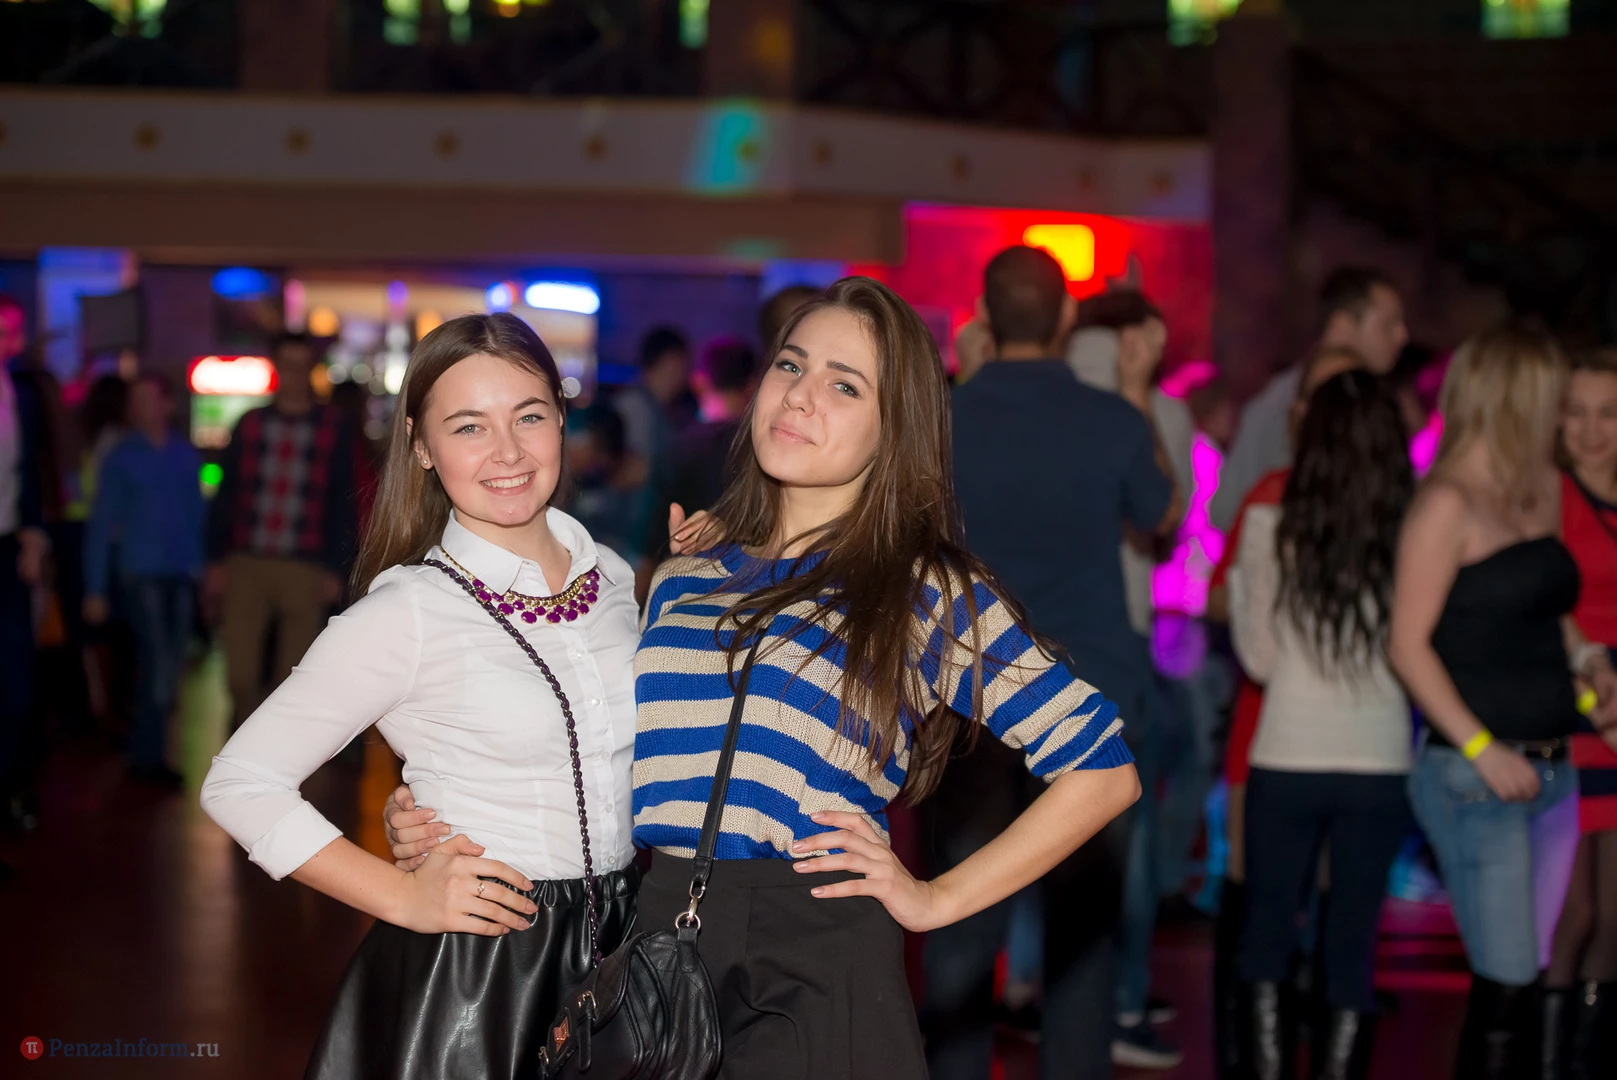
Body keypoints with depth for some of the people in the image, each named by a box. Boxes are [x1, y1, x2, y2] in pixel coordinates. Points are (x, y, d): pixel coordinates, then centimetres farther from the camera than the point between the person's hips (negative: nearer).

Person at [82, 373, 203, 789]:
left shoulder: (186, 455, 8)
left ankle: (145, 752, 21)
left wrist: (203, 566, 3)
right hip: (142, 574, -4)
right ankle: (149, 757, 2)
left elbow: (197, 514, 11)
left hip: (181, 575, 4)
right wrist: (95, 590, -4)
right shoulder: (121, 458, -1)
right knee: (159, 669, -9)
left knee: (170, 671, 8)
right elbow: (101, 526, -1)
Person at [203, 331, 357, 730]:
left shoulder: (332, 429, 3)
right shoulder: (250, 425, 8)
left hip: (305, 572, -1)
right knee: (240, 674, -1)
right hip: (248, 563, 1)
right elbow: (225, 497, 8)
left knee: (292, 679, 2)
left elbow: (343, 505, 2)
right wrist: (216, 561, 2)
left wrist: (334, 569, -4)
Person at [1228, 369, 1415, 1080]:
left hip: (1286, 761, 0)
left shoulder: (1272, 528, -6)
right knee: (1353, 941, 9)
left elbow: (1259, 658, -1)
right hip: (1381, 766, 1)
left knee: (1268, 928, 13)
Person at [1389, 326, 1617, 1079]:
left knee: (1527, 978, 9)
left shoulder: (1541, 491, 12)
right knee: (1506, 985, -7)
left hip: (1550, 768, 7)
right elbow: (1407, 643, -13)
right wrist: (1481, 748, -17)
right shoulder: (1448, 502, -10)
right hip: (1474, 775, -7)